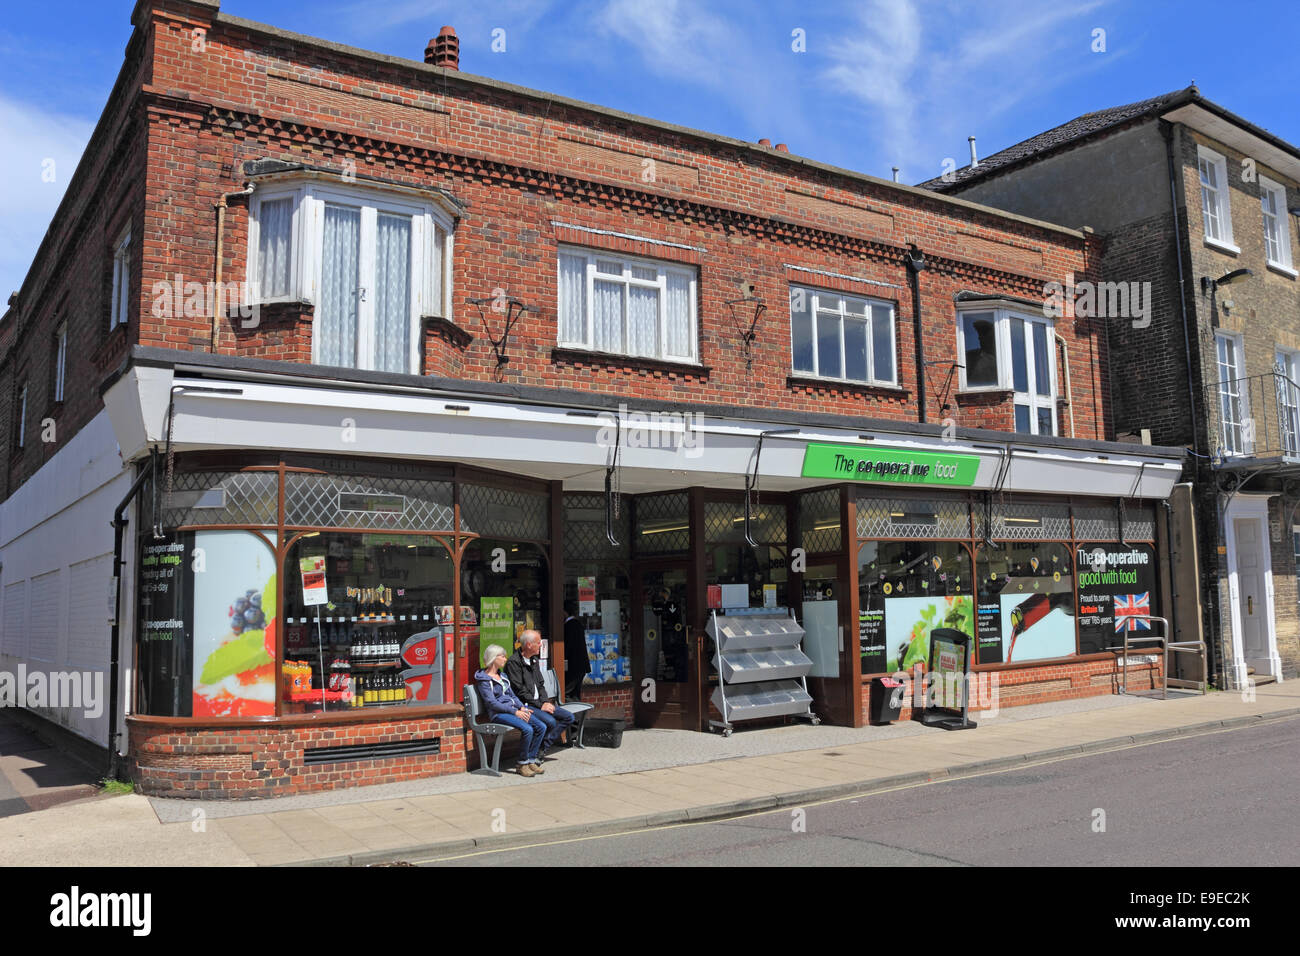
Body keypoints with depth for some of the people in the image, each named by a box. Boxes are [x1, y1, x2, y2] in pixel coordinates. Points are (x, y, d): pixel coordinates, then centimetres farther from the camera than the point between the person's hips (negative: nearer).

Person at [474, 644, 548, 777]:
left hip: (513, 709, 8)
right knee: (527, 729, -29)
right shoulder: (484, 679, -6)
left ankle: (531, 759, -1)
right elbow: (492, 703, -14)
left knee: (541, 727, -10)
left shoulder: (502, 675, 20)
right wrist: (515, 712, -18)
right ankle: (522, 764, -14)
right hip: (498, 714, -8)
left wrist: (522, 707, 1)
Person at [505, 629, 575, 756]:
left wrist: (545, 702, 1)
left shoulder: (535, 660, 15)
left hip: (539, 703, 9)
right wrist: (540, 705, -15)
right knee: (550, 721, -30)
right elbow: (520, 691, -17)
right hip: (524, 705, -9)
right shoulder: (513, 662, -14)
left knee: (568, 717, 0)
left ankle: (544, 746, -2)